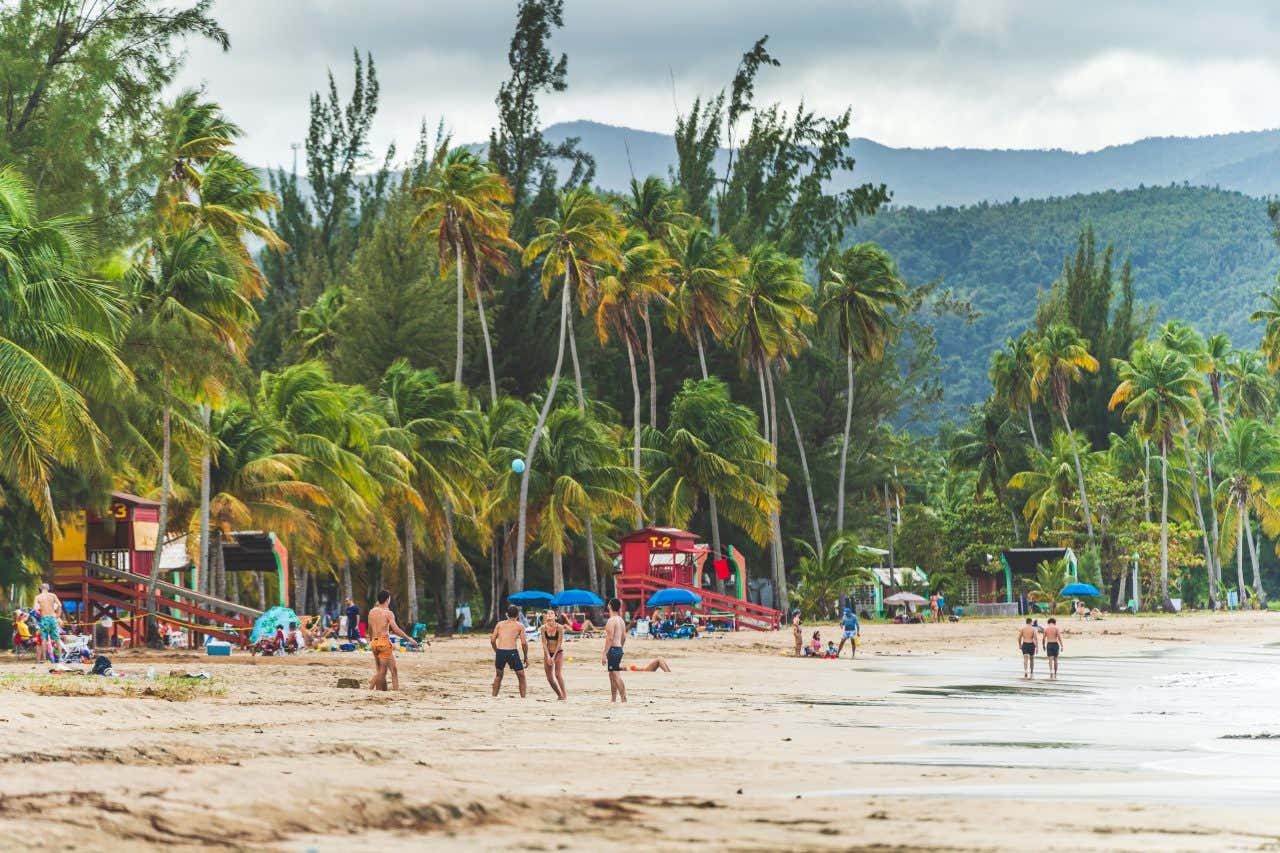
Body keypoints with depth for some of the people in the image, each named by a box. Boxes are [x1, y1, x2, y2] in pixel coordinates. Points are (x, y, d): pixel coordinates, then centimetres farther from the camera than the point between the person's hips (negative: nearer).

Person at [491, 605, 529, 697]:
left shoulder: (500, 624, 15)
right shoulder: (520, 625, 7)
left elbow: (492, 640, 10)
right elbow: (524, 643, 0)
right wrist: (526, 658, 9)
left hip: (500, 652, 3)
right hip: (512, 652, -3)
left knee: (499, 675, 24)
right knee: (521, 677, 11)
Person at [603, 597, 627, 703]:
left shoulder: (611, 621, -15)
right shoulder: (621, 620, 13)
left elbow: (610, 638, -21)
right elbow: (624, 637, 19)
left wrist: (604, 654, -20)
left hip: (613, 649, -10)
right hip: (619, 649, 10)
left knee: (616, 676, -11)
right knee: (612, 675, 19)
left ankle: (624, 699, -16)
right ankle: (613, 699, 25)